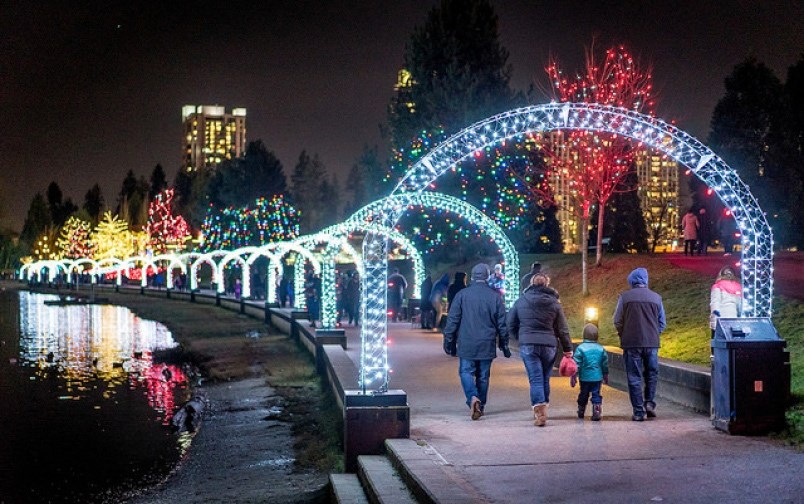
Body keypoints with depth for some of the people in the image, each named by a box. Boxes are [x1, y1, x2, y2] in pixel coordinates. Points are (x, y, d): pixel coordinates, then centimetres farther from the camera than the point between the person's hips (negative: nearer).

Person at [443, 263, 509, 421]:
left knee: (466, 372, 4)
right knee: (483, 375, 11)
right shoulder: (495, 297, 1)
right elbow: (502, 323, 5)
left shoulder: (462, 295, -2)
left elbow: (452, 320, -1)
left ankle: (473, 398, -20)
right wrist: (504, 344, 13)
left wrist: (449, 341, 6)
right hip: (487, 345, 2)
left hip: (466, 344, -1)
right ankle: (481, 406, 17)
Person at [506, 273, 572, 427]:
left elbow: (511, 323, 10)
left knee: (535, 379, -4)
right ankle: (543, 407, 22)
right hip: (548, 345, 1)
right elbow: (562, 329, 6)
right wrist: (568, 349, 13)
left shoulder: (521, 301, 5)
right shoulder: (554, 303, 5)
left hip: (527, 345, -1)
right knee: (545, 379, 14)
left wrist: (520, 338, 24)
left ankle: (539, 411, -18)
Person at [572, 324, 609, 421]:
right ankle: (596, 413, -7)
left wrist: (573, 377, -5)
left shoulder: (580, 348, -8)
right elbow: (605, 365, 10)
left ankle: (581, 412, 29)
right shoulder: (601, 349, 1)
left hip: (584, 378, -1)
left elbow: (576, 364, -9)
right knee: (596, 395, 4)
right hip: (597, 377, 1)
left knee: (583, 395, 14)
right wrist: (606, 376, 22)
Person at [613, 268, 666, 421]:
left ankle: (638, 412, 2)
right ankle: (649, 402, 4)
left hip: (631, 343, -2)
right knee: (652, 374, 18)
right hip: (652, 343, 2)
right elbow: (662, 323, 9)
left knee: (634, 378, 3)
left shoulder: (625, 297, -3)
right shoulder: (656, 297, 4)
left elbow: (617, 321, -1)